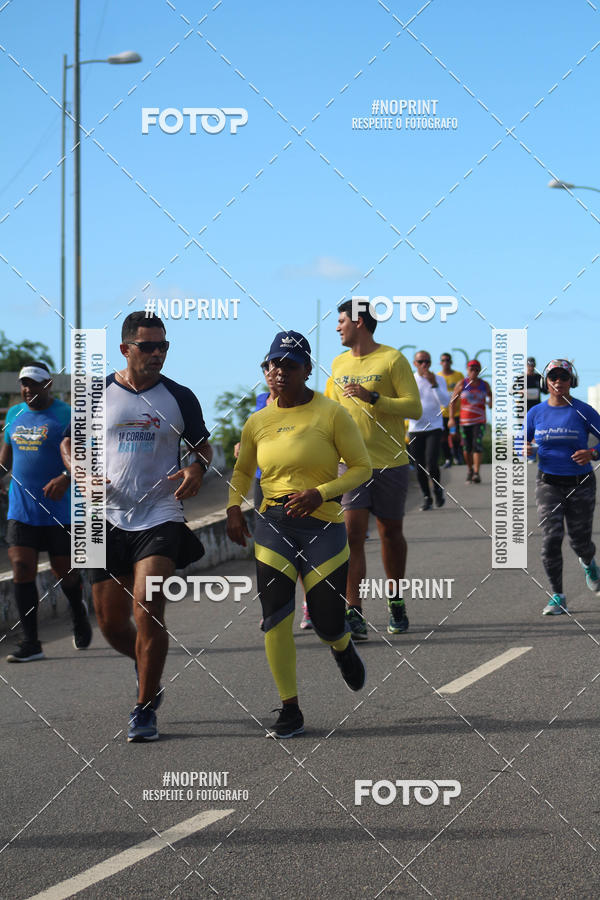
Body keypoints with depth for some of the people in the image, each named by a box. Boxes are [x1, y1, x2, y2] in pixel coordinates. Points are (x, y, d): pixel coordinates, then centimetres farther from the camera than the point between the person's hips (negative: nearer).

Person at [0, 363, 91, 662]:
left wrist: (66, 478, -26)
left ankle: (79, 614, 37)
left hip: (59, 510, -4)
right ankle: (30, 643, -4)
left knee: (63, 570, 5)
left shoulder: (66, 416, -6)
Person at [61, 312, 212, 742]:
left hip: (161, 517, -2)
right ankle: (149, 673, 38)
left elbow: (203, 446, 15)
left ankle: (145, 709, -4)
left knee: (149, 612, -16)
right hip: (110, 518, 2)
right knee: (111, 622, 7)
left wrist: (197, 468, -8)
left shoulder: (179, 397, 3)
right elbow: (70, 443, 15)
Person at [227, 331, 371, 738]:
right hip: (273, 525, 3)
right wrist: (234, 508, 5)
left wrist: (319, 493, -18)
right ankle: (290, 711, 2)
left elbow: (362, 468, -4)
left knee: (328, 624, 2)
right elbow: (242, 470, 23)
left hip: (323, 526, -3)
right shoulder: (258, 422, 6)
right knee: (275, 619, -9)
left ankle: (343, 648, 41)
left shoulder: (331, 414, -6)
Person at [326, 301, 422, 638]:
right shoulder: (339, 364, 11)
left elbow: (414, 408, -12)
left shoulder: (393, 360, -6)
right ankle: (354, 613, -14)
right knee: (352, 534, -10)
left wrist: (373, 397, -21)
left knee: (391, 532, 10)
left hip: (390, 462, -3)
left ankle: (397, 604, 29)